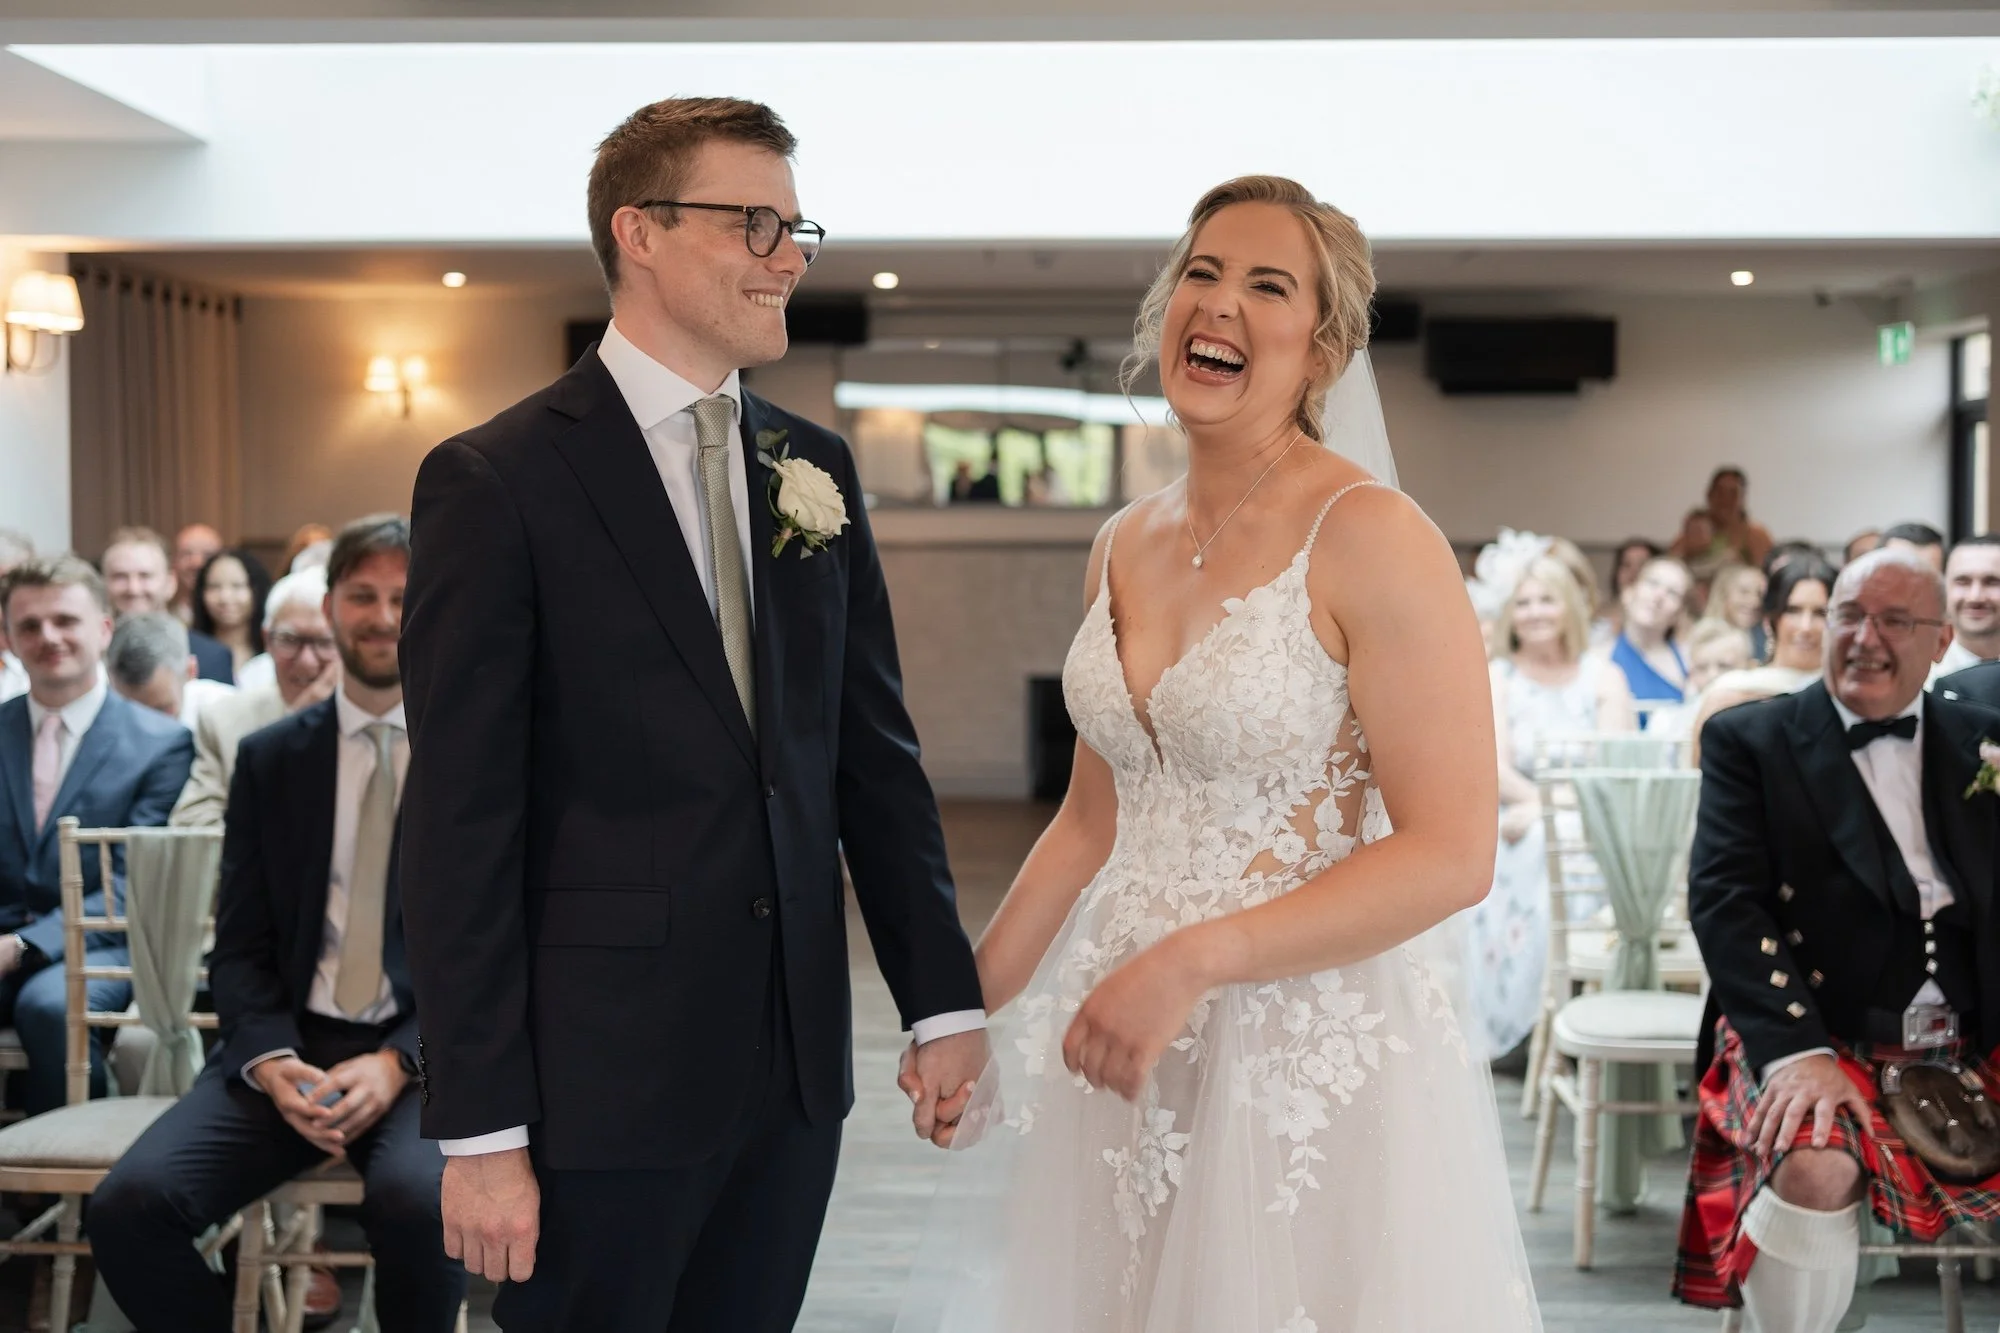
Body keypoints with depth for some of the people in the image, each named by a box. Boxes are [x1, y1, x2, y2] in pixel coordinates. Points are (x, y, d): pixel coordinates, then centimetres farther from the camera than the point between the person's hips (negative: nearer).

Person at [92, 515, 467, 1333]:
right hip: (290, 1045, 3)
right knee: (129, 1206, -23)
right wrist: (274, 1063, -11)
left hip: (427, 1053, -3)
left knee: (416, 1200, -36)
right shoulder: (270, 759, 11)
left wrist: (398, 1064, -16)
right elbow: (239, 948, 10)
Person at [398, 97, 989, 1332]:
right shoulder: (499, 483, -8)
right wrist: (478, 1128, -13)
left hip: (797, 1073, 5)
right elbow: (460, 825, -11)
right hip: (604, 1078, -5)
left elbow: (877, 753, 12)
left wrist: (944, 997, 6)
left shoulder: (819, 469, 9)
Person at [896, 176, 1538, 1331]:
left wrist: (1194, 962, -22)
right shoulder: (1126, 545, 8)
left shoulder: (1371, 538, -13)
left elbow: (1452, 855, -18)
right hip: (1120, 1039, 6)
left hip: (1315, 1052, -6)